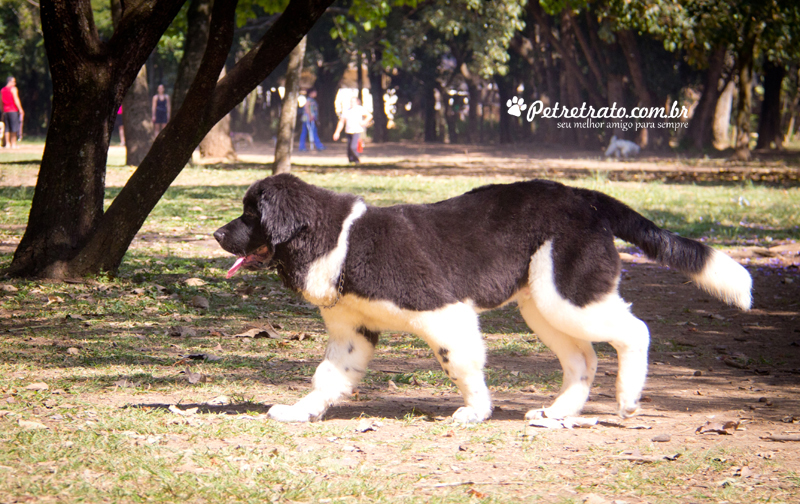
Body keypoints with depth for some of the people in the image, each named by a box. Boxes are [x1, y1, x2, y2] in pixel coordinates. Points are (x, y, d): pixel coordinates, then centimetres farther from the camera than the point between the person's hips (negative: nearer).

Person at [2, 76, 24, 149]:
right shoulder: (13, 89, -5)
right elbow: (16, 100, -11)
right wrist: (21, 110, -9)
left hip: (5, 111, 6)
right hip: (13, 110, -6)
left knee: (7, 128, 7)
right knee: (14, 128, -5)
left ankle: (7, 143, 4)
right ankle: (13, 144, -8)